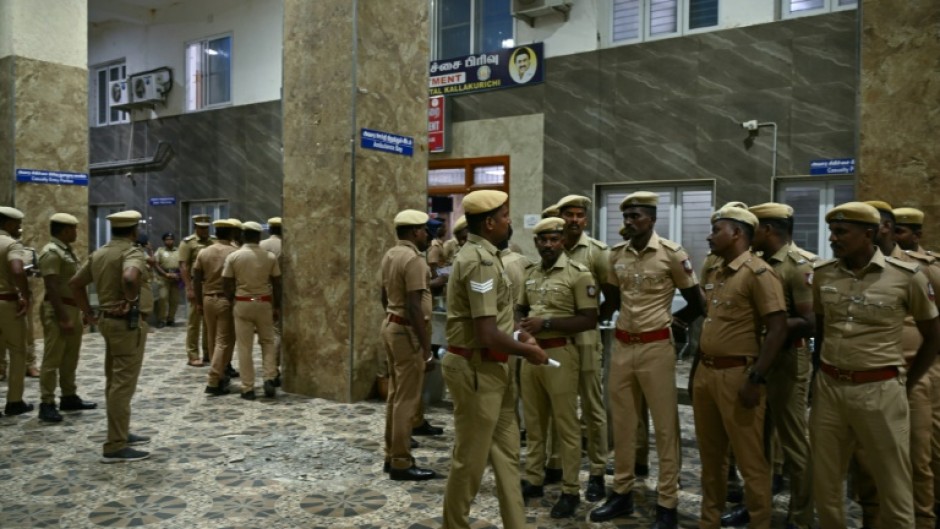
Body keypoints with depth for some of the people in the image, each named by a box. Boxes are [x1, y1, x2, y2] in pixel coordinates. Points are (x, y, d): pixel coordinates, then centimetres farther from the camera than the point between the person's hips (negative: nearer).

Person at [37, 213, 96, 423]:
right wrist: (62, 317, -24)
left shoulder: (67, 251, 14)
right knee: (52, 359, -5)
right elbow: (52, 288, -21)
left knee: (70, 358, 15)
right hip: (58, 310, -10)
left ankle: (69, 397, 25)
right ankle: (47, 404, 0)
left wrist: (81, 311, 19)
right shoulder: (51, 252, -15)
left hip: (73, 308, 10)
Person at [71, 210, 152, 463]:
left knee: (113, 382, 17)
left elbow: (75, 283, 17)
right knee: (123, 384, -4)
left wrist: (88, 313, 17)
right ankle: (115, 447, 0)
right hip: (127, 322, -9)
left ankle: (121, 434, 30)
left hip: (107, 319, 9)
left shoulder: (99, 253, 11)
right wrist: (130, 301, -22)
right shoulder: (132, 252, -16)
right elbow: (130, 278, -38)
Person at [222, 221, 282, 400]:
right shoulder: (270, 257, -2)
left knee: (244, 347, 4)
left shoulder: (233, 256, -4)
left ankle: (248, 388, 7)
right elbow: (276, 284, 1)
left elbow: (226, 284, -2)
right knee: (267, 342, 15)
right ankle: (269, 379, 1)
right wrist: (277, 307, 9)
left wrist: (231, 301, 13)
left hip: (242, 303, -1)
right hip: (264, 303, 1)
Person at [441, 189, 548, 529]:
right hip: (476, 369, -10)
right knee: (470, 457, 5)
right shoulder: (480, 260, -21)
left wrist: (516, 334, 8)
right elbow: (488, 336, -25)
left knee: (506, 453, 16)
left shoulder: (481, 255, 12)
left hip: (490, 368, 10)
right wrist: (528, 351, -10)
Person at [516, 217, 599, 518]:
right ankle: (533, 480, 27)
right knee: (533, 421, 15)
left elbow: (590, 320, -13)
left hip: (560, 354, -6)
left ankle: (571, 490, 12)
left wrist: (547, 323, -19)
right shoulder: (529, 274, 11)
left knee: (566, 424, 2)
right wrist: (521, 323, -3)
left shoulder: (578, 274, -9)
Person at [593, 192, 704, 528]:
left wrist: (669, 321, 4)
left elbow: (696, 304, 0)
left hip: (656, 347, -5)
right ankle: (622, 493, 27)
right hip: (621, 346, 5)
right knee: (622, 422, 13)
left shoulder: (671, 254, -9)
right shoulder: (617, 255, 6)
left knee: (665, 425, 4)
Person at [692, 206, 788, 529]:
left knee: (750, 459, 3)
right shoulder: (712, 273, 13)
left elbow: (778, 329, -16)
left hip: (737, 374, -8)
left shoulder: (758, 272, -12)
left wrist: (756, 379, -20)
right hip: (705, 372, 8)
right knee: (710, 456, 17)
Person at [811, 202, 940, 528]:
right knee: (825, 484, 13)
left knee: (894, 489, 8)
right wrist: (821, 377, 13)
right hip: (828, 389, 4)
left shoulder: (906, 276, -8)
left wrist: (905, 385, 5)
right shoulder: (822, 274, 3)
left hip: (879, 391, -3)